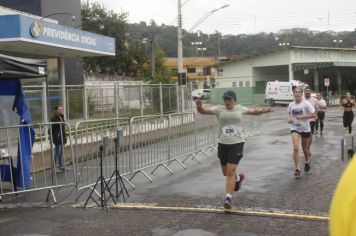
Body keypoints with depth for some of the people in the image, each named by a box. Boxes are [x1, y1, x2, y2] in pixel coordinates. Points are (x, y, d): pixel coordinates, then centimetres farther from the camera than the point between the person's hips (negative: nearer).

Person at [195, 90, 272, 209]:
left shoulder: (240, 109, 5)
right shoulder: (219, 109, 1)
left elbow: (254, 111, 21)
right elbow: (204, 111, -10)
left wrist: (262, 111, 3)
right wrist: (199, 107, -31)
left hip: (237, 143, -2)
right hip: (222, 144, 2)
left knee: (230, 171, -12)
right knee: (225, 172, 15)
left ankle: (228, 198, -8)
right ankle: (238, 178, 49)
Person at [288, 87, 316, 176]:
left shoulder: (306, 104, -10)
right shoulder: (291, 105, 0)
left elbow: (313, 115, -11)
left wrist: (302, 116, -22)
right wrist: (289, 118, -3)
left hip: (305, 128, -1)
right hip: (294, 128, 1)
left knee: (305, 148, 14)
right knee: (295, 147, -17)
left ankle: (307, 162, 45)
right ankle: (297, 168, -12)